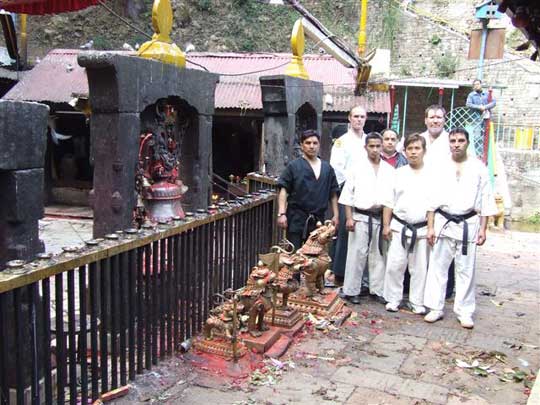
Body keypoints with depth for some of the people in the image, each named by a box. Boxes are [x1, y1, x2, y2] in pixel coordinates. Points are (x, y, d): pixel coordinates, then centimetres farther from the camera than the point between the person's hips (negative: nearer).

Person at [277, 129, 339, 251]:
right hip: (296, 219, -4)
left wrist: (336, 215, 10)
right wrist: (281, 214, -15)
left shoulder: (327, 168, 12)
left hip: (318, 220, 4)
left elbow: (333, 194, 16)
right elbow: (283, 190, -6)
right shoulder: (294, 166, -1)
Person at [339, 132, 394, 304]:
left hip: (381, 217, 3)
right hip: (361, 217, -3)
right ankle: (351, 291, 8)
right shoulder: (357, 167, 1)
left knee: (378, 255, 10)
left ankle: (377, 290, 22)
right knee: (356, 255, -1)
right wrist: (349, 218, -7)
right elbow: (348, 194, 0)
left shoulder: (389, 170, 7)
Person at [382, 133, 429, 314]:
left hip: (422, 229, -1)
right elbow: (389, 202, 7)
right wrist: (386, 225, 2)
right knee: (395, 265, 0)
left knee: (419, 268, 8)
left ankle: (417, 302, 21)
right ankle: (393, 299, 15)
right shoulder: (399, 173, 5)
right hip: (400, 227, 1)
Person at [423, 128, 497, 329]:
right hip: (443, 223, 1)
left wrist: (482, 229, -2)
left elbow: (486, 201, 2)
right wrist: (430, 227, -1)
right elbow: (433, 199, 4)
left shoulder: (478, 168, 2)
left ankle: (464, 312, 16)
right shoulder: (441, 167, 4)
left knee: (466, 270, 5)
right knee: (438, 267, 4)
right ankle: (436, 308, 16)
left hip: (468, 225, -1)